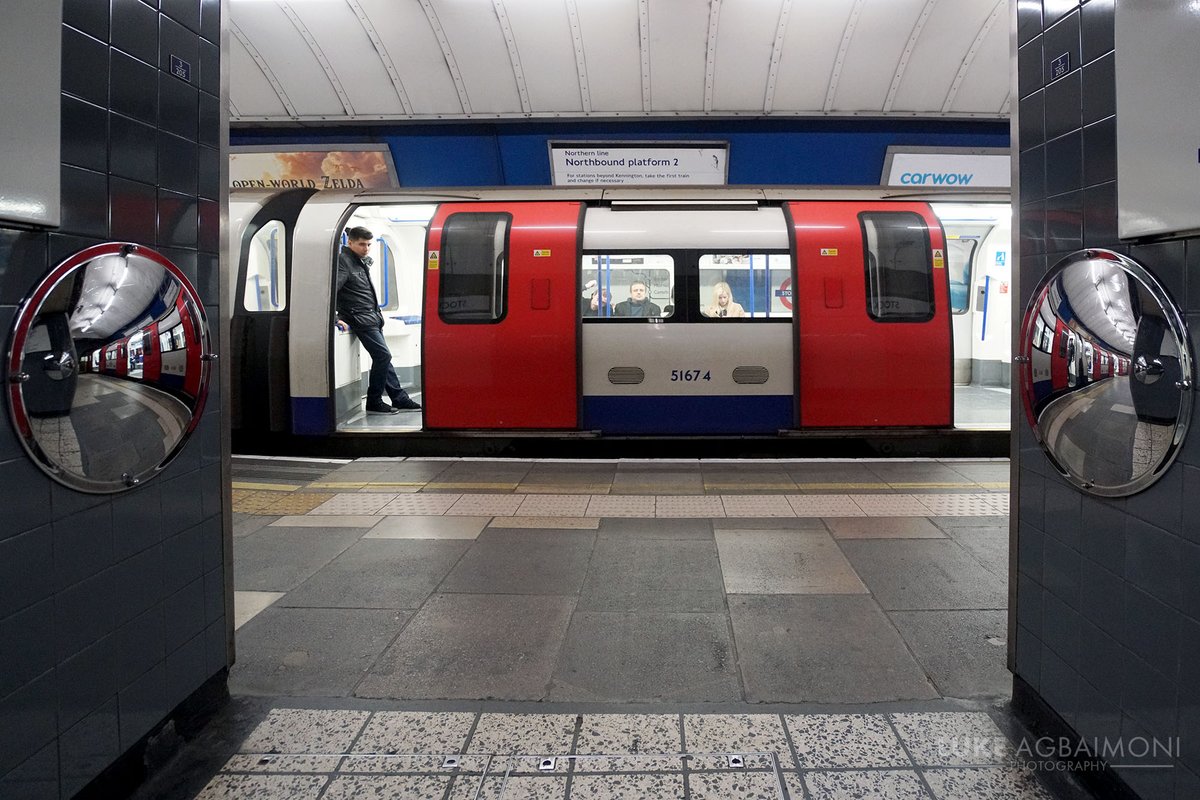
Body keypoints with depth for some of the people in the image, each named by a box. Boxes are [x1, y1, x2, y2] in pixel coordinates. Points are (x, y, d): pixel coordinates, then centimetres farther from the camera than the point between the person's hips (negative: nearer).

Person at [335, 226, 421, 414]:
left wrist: (377, 315, 15)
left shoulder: (362, 261, 15)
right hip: (360, 319, -9)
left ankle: (399, 398, 18)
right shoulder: (343, 261, -13)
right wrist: (336, 318, -26)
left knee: (383, 357, 12)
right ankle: (374, 402, -3)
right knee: (383, 355, -12)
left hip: (372, 319, 9)